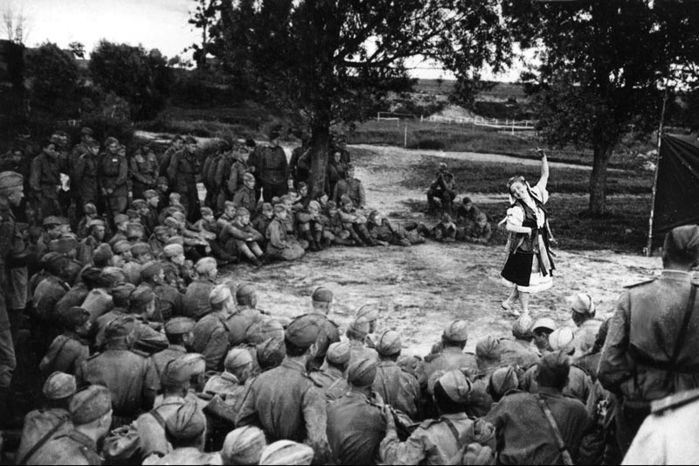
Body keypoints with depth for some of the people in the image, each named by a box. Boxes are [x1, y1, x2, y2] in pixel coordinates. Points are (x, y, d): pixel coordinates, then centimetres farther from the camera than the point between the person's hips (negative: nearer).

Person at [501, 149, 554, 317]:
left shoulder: (536, 194, 2)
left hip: (539, 246, 7)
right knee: (525, 279, 3)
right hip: (524, 248, -7)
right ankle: (525, 313, 16)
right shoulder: (517, 209, -17)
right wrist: (530, 230, -24)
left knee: (526, 279, 13)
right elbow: (510, 226, -32)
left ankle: (509, 302, 30)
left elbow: (545, 176, 6)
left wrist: (543, 157, -5)